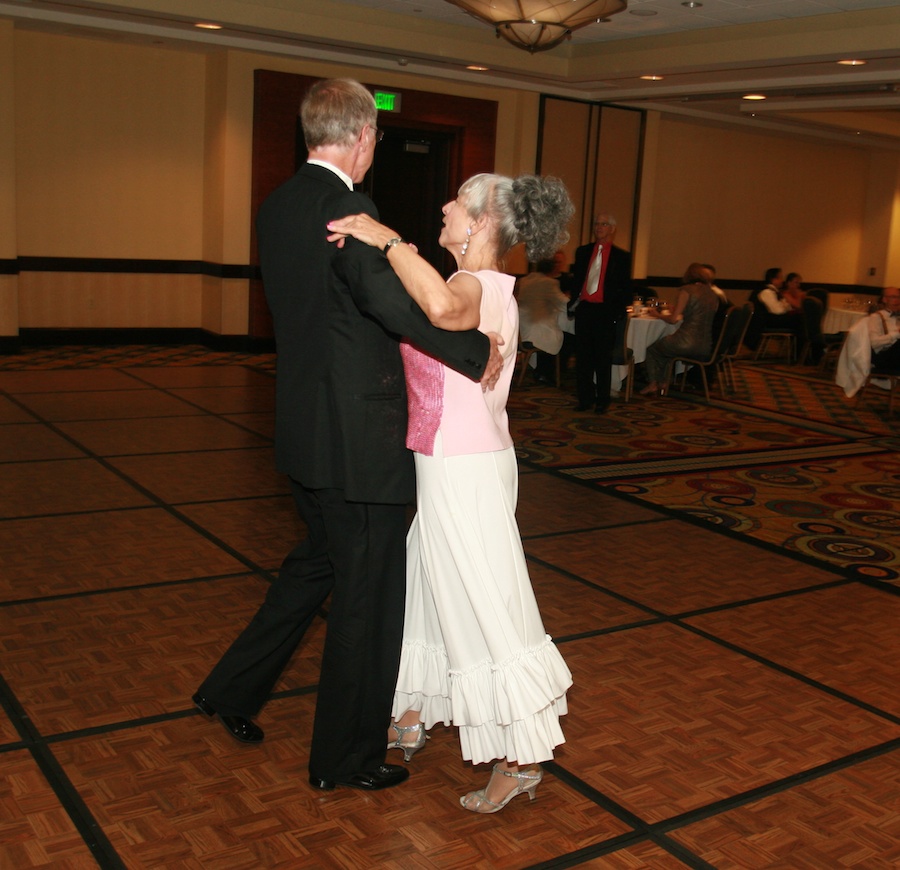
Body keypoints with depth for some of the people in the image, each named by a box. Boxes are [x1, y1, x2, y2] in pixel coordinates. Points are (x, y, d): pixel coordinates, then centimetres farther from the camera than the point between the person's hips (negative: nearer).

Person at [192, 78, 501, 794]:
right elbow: (395, 303, -31)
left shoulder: (277, 206, 9)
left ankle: (233, 689, 37)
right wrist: (479, 351, -22)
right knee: (369, 594, 7)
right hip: (358, 434, -9)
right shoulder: (346, 206, -19)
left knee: (318, 561, 27)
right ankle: (346, 757, 24)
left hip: (306, 428, 9)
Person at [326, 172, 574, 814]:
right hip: (455, 465, 10)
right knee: (426, 586, 20)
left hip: (464, 472, -10)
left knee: (484, 608, 0)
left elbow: (442, 306, -45)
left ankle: (521, 759, 13)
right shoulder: (487, 290, 10)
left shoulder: (475, 288, -21)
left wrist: (386, 239, -32)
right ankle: (411, 721, 37)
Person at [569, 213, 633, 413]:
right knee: (582, 356, 5)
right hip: (584, 309, 3)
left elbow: (626, 288, 3)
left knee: (603, 358, 2)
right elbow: (576, 279, 15)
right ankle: (585, 398, 14)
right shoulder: (582, 252, 12)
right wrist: (575, 300, 4)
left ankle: (602, 400, 11)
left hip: (605, 312, -3)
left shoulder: (621, 257, 3)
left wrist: (618, 311, -6)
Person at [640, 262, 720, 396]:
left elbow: (673, 319, -7)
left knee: (652, 349, 22)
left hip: (687, 343, -7)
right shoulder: (713, 295, 13)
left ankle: (653, 384, 24)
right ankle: (663, 382, 34)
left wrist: (659, 315, 12)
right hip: (705, 348, 7)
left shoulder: (687, 290, -5)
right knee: (666, 349, 35)